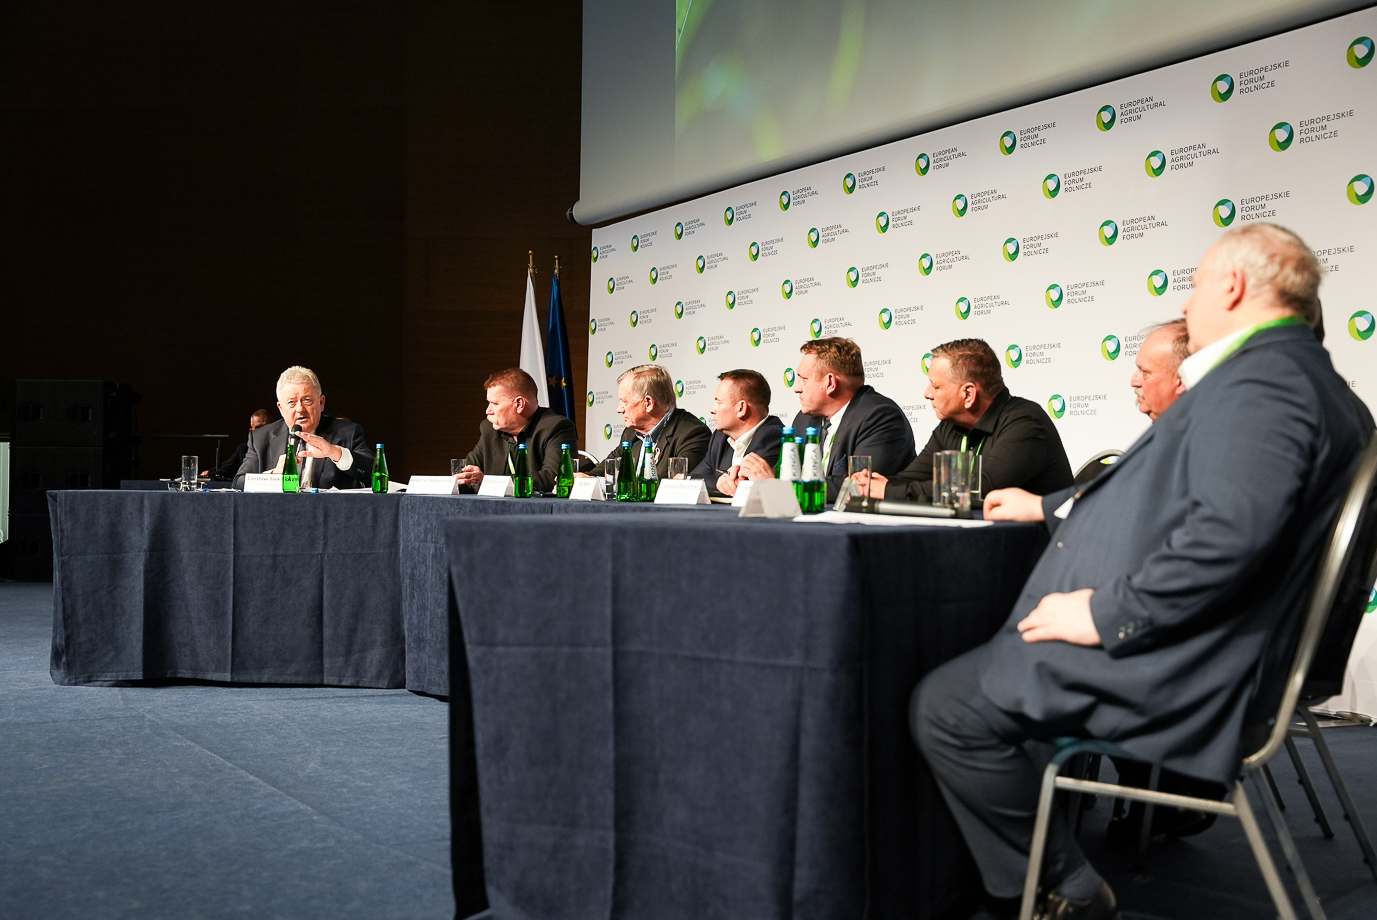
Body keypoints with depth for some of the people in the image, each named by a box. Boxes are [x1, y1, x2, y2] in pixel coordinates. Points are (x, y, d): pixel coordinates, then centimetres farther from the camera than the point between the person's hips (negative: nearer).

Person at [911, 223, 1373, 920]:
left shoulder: (1262, 381, -18)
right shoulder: (1282, 374, 18)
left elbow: (1228, 531, -34)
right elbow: (1170, 493, 28)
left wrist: (1104, 614, -25)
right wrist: (1049, 506, 33)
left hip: (1167, 671, -11)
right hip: (1179, 653, 11)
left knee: (946, 706, -11)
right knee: (973, 673, 18)